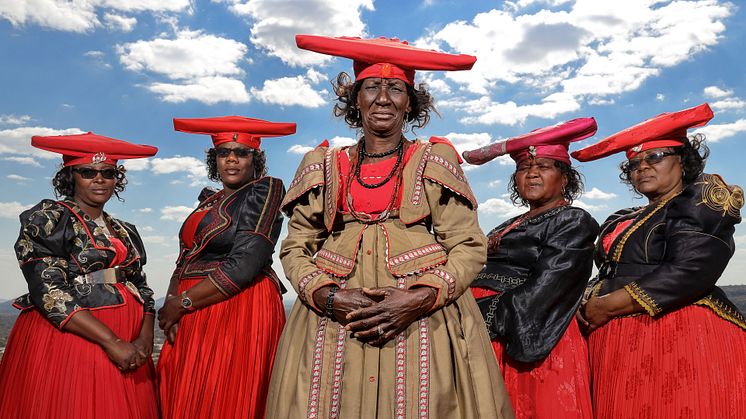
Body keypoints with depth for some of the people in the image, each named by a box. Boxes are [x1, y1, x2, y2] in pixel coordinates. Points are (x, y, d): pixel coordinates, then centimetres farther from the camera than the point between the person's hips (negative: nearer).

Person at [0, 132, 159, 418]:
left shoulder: (124, 232, 14)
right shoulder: (47, 218, -3)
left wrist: (145, 338, -7)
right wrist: (112, 342, -19)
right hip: (66, 338, -5)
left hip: (127, 348, 5)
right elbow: (49, 291, -14)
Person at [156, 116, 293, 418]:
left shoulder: (264, 191, -5)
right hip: (192, 320, 7)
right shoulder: (209, 202, 18)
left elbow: (244, 266, -15)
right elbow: (184, 262, 14)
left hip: (240, 311, -7)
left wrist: (181, 304, -9)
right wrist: (170, 303, -5)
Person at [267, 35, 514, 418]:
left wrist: (418, 299, -14)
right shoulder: (325, 166, 11)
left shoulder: (435, 161, 6)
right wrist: (330, 297, -10)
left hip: (424, 318, -1)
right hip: (333, 318, 2)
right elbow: (295, 247, 8)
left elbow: (469, 246, 1)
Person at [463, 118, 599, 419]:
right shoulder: (510, 227, 20)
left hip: (527, 343, -7)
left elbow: (539, 294, -16)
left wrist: (479, 318, -19)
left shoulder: (574, 223, -3)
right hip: (481, 341, 7)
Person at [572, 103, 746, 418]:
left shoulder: (703, 202, -2)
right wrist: (587, 304, -4)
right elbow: (606, 276, 20)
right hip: (617, 346, 7)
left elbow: (689, 273, -17)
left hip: (682, 337, -7)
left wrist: (606, 306, -13)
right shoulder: (622, 221, 19)